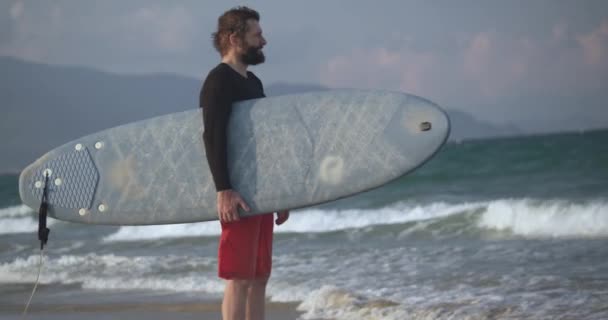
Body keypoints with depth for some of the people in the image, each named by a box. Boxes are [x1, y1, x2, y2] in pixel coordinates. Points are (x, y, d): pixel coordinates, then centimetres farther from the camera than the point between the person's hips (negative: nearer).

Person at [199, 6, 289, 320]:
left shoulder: (253, 82, 18)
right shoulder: (219, 81, -10)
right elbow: (213, 137, -20)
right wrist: (224, 189, -28)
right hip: (238, 195, -9)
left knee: (259, 278, 9)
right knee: (239, 279, -8)